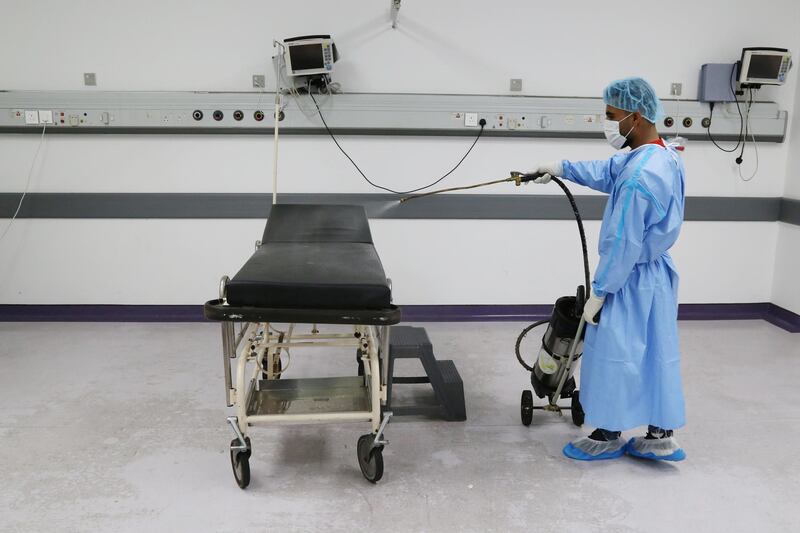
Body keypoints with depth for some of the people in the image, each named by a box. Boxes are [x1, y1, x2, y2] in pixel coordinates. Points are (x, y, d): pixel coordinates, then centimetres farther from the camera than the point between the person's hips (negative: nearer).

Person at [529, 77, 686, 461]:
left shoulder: (639, 177, -28)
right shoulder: (666, 155, 3)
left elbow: (623, 245, -25)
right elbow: (608, 173, 19)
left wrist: (598, 292, -16)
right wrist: (563, 168, 20)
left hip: (632, 281, -9)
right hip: (658, 274, 9)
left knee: (613, 357, 6)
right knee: (656, 355, 15)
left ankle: (608, 437, 22)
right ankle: (661, 436, 26)